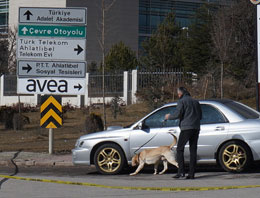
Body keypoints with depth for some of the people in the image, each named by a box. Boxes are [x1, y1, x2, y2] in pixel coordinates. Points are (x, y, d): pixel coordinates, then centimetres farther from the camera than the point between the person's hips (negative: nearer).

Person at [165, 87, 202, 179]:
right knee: (193, 151, 6)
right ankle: (191, 173, 2)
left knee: (180, 149, 1)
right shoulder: (195, 101, 18)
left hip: (186, 128, -6)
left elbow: (177, 114, -13)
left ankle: (181, 172, -9)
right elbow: (200, 116, 20)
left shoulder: (182, 101, -3)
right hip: (196, 128, 6)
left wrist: (169, 116, 5)